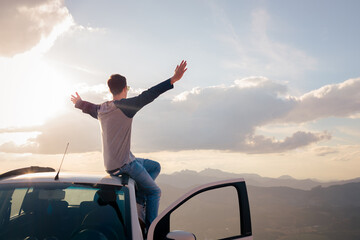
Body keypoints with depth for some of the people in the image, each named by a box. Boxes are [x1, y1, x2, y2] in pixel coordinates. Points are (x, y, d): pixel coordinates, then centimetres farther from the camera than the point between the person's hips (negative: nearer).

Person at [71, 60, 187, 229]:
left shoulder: (101, 109, 9)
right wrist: (172, 81, -31)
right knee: (154, 192, 4)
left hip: (110, 165, 8)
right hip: (124, 165, -8)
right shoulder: (125, 106, -15)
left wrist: (78, 103, 54)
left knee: (155, 167, 22)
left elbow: (88, 107, 31)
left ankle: (138, 197, 8)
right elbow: (147, 96, -26)